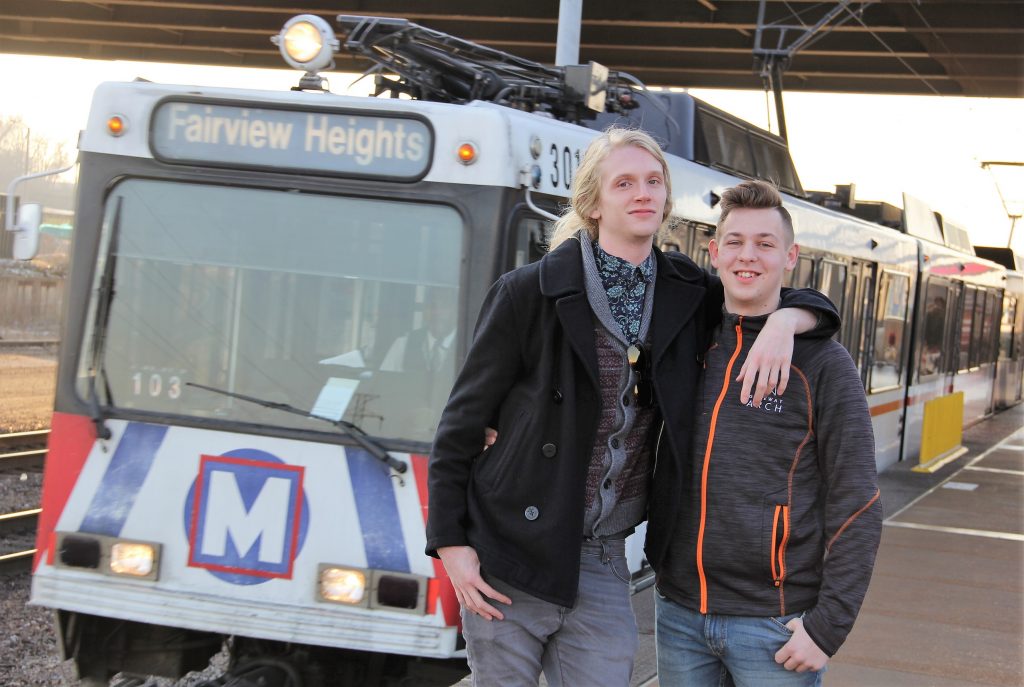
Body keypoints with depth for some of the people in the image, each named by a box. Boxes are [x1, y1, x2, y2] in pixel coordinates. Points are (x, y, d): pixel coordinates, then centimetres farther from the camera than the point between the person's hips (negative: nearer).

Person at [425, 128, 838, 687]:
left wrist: (783, 323, -9)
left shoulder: (686, 296, 6)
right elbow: (461, 425, -2)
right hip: (508, 559, -3)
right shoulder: (530, 293, -6)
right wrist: (450, 543, -8)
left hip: (602, 567, 3)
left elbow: (809, 301, 15)